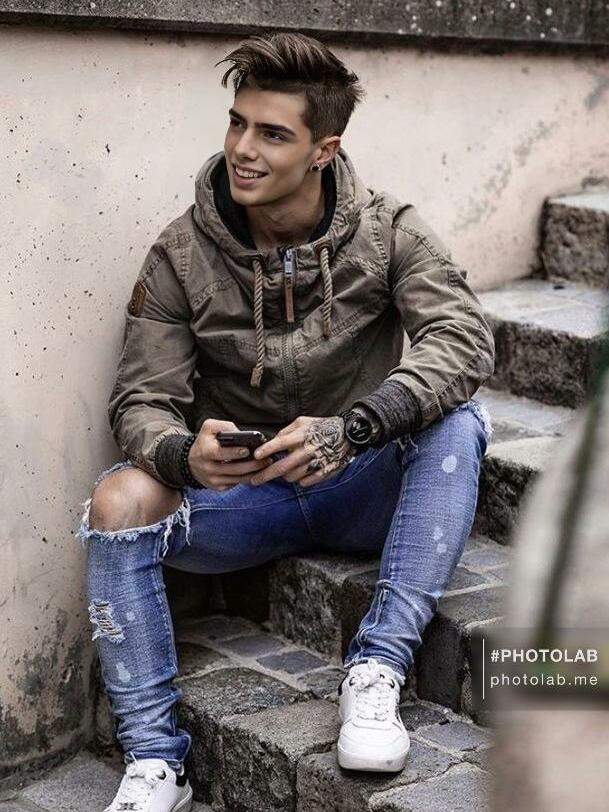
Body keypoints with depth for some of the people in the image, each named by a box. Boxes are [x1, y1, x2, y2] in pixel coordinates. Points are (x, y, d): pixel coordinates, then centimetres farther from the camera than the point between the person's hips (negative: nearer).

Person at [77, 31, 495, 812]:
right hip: (240, 497, 1)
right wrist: (184, 454, -36)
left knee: (457, 420, -28)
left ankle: (376, 670, -26)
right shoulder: (181, 253, -8)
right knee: (119, 500, -27)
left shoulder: (388, 232, -10)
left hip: (364, 492, 0)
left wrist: (351, 429, -41)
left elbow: (463, 336, -25)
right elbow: (142, 400, -10)